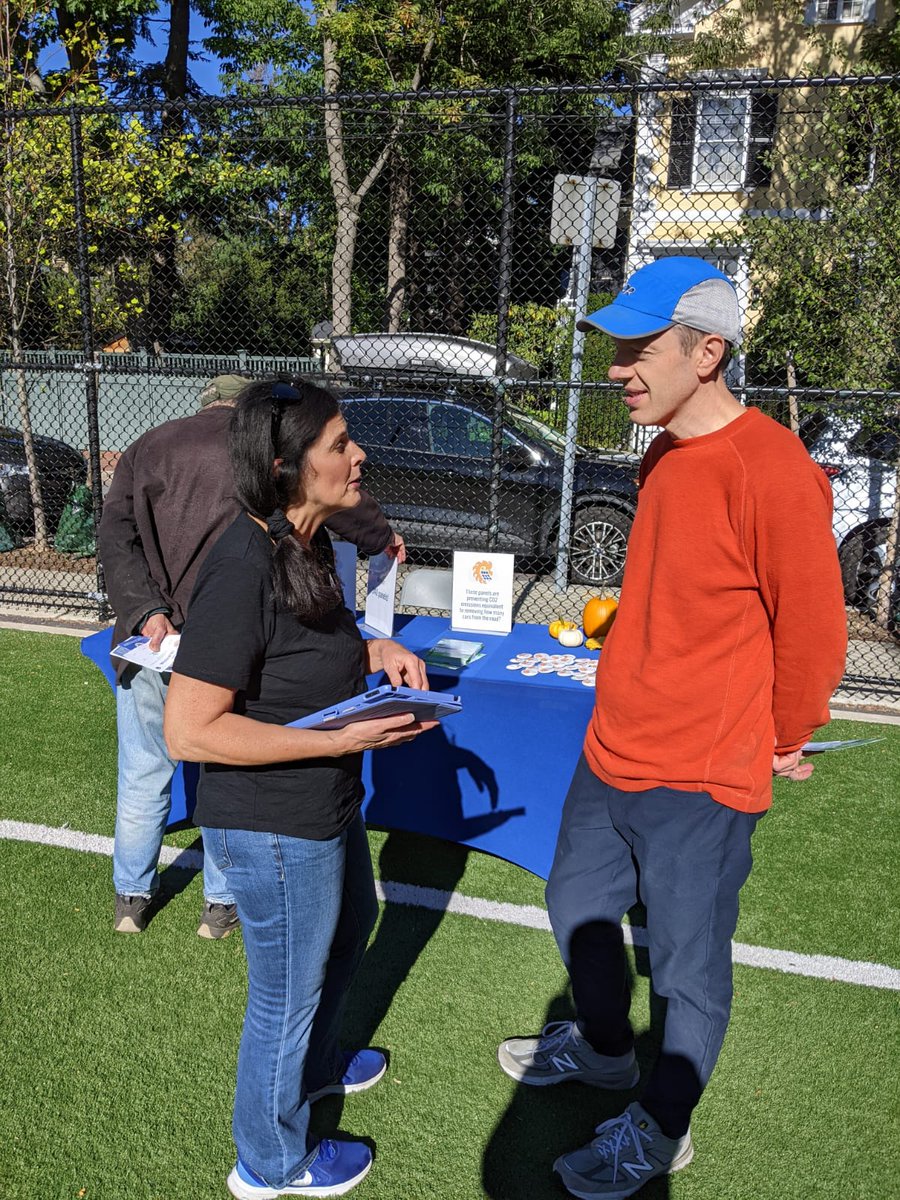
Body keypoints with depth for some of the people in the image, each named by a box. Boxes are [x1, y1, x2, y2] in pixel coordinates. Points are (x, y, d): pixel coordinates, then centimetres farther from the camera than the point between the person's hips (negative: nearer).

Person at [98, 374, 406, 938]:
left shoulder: (148, 446, 9)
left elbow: (115, 536, -4)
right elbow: (340, 499, 3)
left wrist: (147, 612, -12)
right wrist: (385, 537, 22)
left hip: (151, 641, 3)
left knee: (143, 775, 18)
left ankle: (132, 897, 35)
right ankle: (222, 902, 28)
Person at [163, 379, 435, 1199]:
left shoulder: (305, 544, 0)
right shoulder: (243, 569, -29)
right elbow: (189, 731, -29)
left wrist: (373, 650, -3)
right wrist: (343, 738, -29)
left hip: (326, 808, 10)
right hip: (272, 828, -9)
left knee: (350, 927, 31)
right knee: (288, 993, 13)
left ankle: (313, 1064, 59)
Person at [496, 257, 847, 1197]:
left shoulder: (770, 468, -21)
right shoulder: (662, 457, 6)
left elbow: (811, 629, -13)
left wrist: (782, 741, 1)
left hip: (699, 783, -8)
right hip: (611, 755, 8)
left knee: (687, 971, 11)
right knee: (577, 910, 23)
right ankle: (603, 1048, 50)